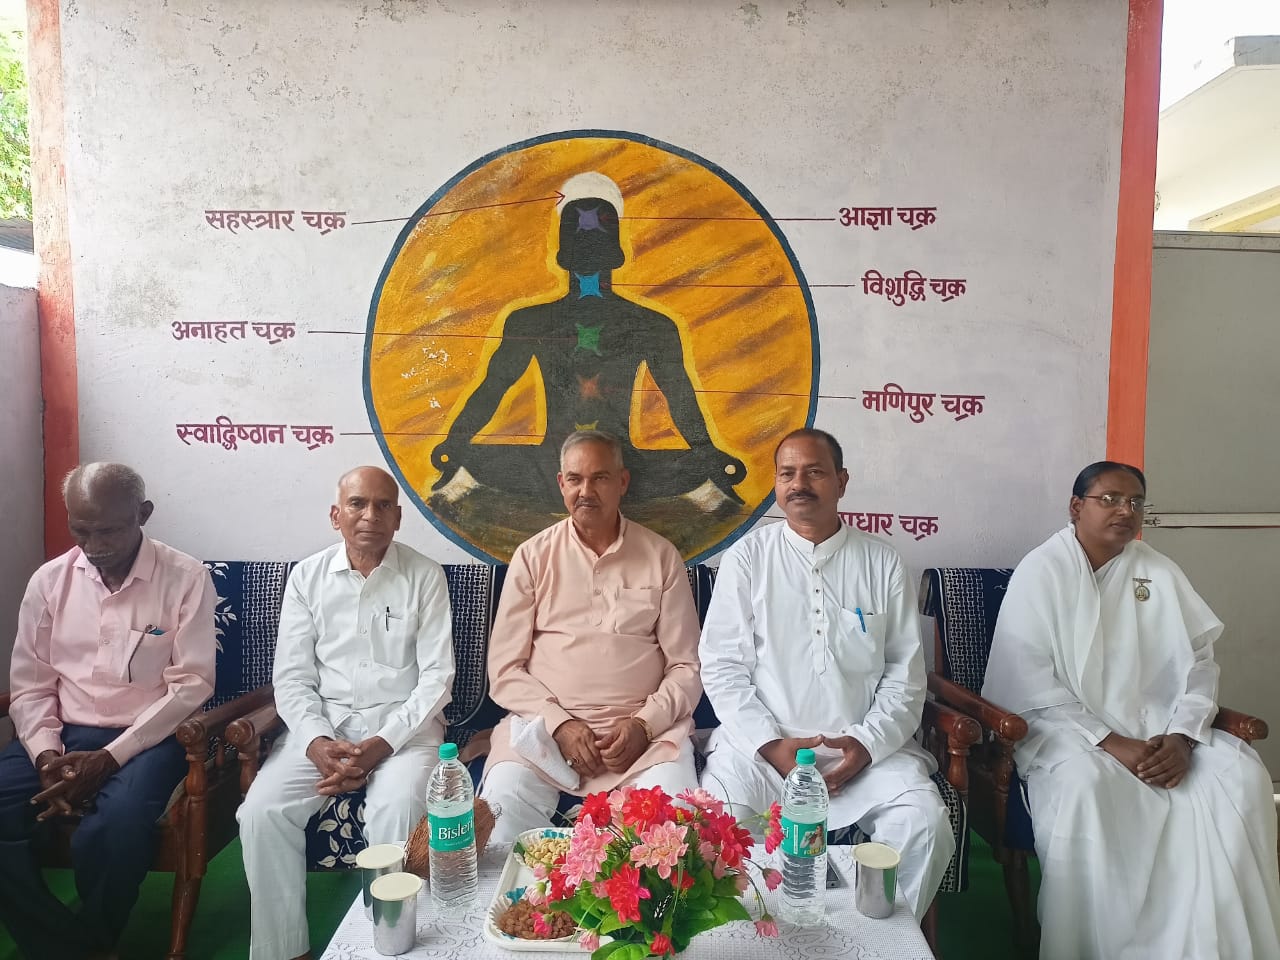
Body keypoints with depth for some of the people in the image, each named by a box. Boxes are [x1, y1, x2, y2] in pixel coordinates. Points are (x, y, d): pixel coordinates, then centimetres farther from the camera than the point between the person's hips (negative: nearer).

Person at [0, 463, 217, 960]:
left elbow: (190, 685, -11)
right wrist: (46, 755, -12)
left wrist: (110, 757, -18)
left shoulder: (186, 578, -8)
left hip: (146, 737, -4)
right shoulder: (49, 580, 5)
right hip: (64, 734, 4)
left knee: (110, 832, -31)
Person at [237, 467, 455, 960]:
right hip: (322, 722, 3)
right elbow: (292, 676, 4)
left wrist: (383, 744, -17)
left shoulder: (424, 577, -2)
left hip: (403, 724, -2)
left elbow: (436, 676, -5)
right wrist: (316, 742, -14)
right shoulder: (308, 576, 6)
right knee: (261, 812, -20)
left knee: (395, 813, -31)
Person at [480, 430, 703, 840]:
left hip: (646, 728, 0)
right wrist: (560, 723, -10)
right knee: (502, 812, -26)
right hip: (544, 722, 1)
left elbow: (686, 667, 6)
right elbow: (505, 668, 4)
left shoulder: (661, 557, 7)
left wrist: (644, 723, -10)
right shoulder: (532, 556, 7)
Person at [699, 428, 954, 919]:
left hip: (867, 747, 2)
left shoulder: (881, 562, 7)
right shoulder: (747, 557, 3)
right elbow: (721, 665, 0)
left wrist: (868, 743, -9)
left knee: (926, 826, -21)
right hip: (762, 742, -1)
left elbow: (905, 671, 6)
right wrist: (771, 745, -11)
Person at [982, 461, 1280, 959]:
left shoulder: (1159, 572, 10)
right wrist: (1110, 743, -20)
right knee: (1084, 783, -35)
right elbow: (1030, 685, -12)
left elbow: (1198, 661, 7)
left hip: (1155, 725, 5)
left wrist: (1181, 735, -11)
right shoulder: (1040, 573, -5)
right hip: (1068, 728, -5)